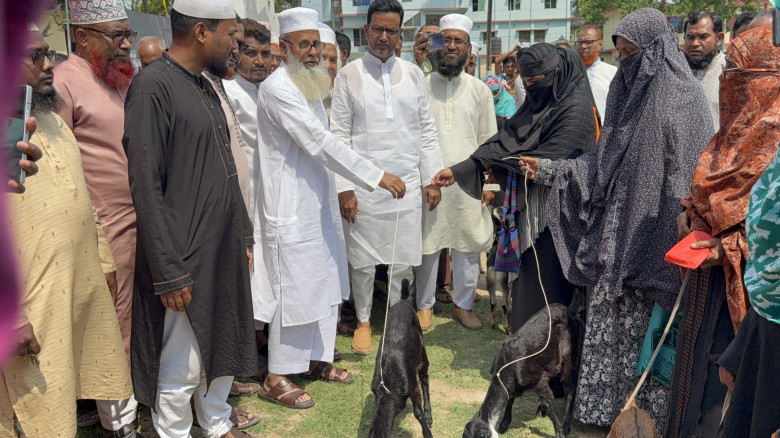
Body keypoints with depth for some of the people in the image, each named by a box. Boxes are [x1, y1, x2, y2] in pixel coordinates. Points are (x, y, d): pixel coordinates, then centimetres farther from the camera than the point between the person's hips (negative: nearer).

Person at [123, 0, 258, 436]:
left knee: (223, 349, 20)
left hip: (225, 253, 8)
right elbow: (146, 188, -18)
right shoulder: (153, 86, -14)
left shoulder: (206, 86, 12)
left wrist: (244, 236, 15)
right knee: (182, 368, 4)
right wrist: (169, 273, -18)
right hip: (185, 260, -8)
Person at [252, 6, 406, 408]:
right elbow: (320, 143, -24)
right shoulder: (278, 88, -17)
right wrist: (377, 177, -23)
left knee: (326, 282, 15)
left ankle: (316, 358, 30)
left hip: (319, 201, 9)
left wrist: (341, 192, 18)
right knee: (293, 290, -2)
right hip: (290, 206, -9)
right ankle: (277, 377, 12)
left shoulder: (309, 85, 13)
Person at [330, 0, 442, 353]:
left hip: (407, 182, 2)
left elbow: (426, 129, 9)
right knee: (363, 259, 7)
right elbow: (340, 135, -3)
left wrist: (431, 179, 4)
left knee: (401, 258, 8)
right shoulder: (348, 76, 0)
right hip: (363, 184, -2)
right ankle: (363, 321, 25)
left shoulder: (413, 74, 8)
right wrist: (344, 188, -9)